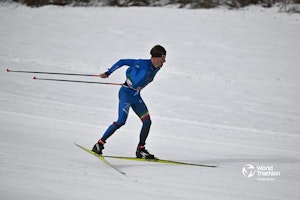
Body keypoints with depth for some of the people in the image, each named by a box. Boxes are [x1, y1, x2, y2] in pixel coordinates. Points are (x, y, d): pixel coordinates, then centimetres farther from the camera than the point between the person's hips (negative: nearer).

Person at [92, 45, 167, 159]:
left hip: (136, 96, 8)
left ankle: (140, 150, 13)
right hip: (126, 93, -8)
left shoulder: (156, 68, 3)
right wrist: (108, 73, -8)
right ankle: (99, 144, -10)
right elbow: (122, 62, -14)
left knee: (147, 122, 2)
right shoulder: (143, 64, -20)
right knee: (121, 121, -18)